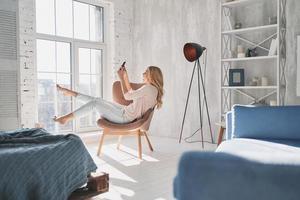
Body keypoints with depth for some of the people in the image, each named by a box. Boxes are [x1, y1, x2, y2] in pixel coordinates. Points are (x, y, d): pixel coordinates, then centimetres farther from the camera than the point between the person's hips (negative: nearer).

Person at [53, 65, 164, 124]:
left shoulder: (149, 88, -17)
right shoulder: (150, 89, 13)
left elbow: (127, 96, -20)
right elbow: (131, 92, 24)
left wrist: (121, 77, -11)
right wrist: (125, 76, 16)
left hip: (125, 117, -9)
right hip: (125, 112, 9)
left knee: (95, 103, -10)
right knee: (97, 100, 11)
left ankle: (65, 118, -2)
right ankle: (70, 93, 25)